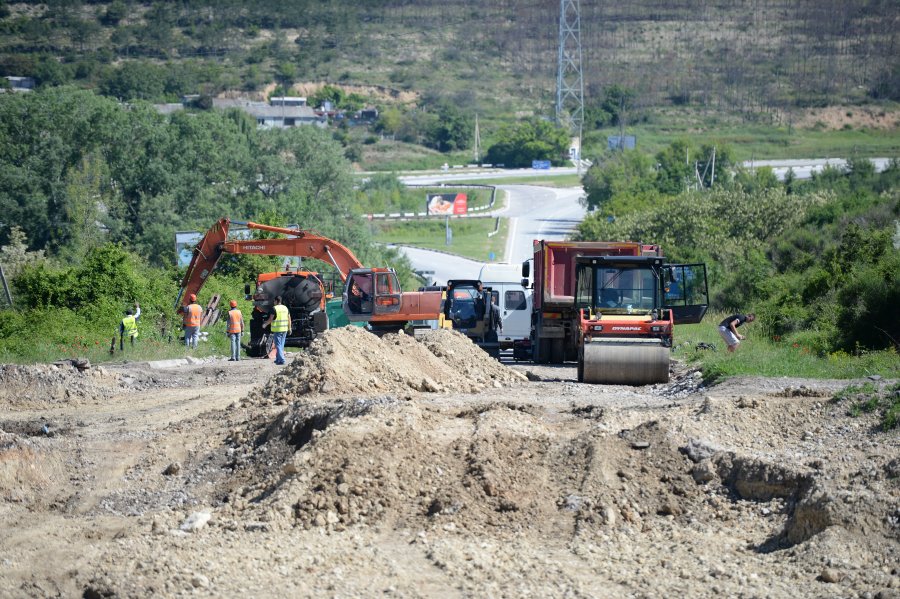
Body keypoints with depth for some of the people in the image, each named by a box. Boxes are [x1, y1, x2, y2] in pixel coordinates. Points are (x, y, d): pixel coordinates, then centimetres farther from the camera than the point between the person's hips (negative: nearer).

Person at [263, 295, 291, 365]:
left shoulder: (274, 309, -11)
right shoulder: (285, 308, 8)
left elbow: (270, 319, -12)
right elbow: (289, 319, 10)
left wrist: (265, 324, 5)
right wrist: (289, 328, 16)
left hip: (277, 329, -6)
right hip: (284, 329, 6)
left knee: (278, 345, -4)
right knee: (281, 345, 16)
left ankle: (281, 360, -12)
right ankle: (278, 359, 23)